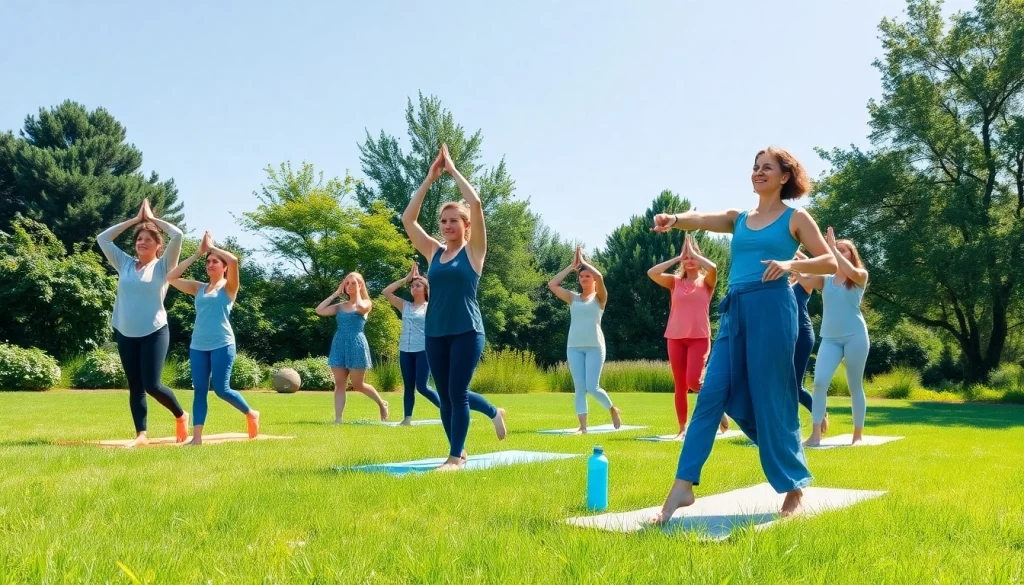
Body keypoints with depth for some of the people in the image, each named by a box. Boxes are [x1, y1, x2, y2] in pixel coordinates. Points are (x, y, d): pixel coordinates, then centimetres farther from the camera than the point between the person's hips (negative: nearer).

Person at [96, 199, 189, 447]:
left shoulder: (163, 265, 0)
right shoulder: (125, 264, 11)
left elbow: (177, 235, -11)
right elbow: (103, 238, 13)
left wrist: (153, 218, 2)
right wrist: (135, 220, 13)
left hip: (154, 333, -5)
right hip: (125, 334, 5)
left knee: (151, 385, -11)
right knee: (135, 387, 5)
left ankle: (181, 416, 13)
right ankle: (141, 434, 7)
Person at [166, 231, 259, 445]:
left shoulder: (228, 287, 2)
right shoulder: (199, 288, 15)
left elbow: (233, 260, -15)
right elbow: (171, 277, 9)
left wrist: (212, 246, -1)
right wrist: (198, 253, 8)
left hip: (222, 345, -5)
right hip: (197, 346, 5)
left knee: (221, 389, -7)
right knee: (199, 390, 0)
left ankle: (251, 414, 17)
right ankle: (197, 437, 0)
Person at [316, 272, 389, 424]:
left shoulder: (366, 303, 2)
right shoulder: (340, 306, 13)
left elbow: (360, 307, -23)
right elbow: (319, 310, 1)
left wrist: (358, 291, -7)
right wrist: (336, 293, 5)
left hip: (356, 346, -4)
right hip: (339, 346, 4)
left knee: (358, 385, 3)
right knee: (340, 385, 0)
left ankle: (382, 403, 26)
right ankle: (338, 419, 0)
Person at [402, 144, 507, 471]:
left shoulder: (473, 250, 0)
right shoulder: (434, 252, 11)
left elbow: (475, 204, -12)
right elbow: (408, 219, 6)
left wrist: (453, 170, -4)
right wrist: (430, 178, 4)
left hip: (467, 331, -5)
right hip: (435, 332, 5)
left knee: (457, 393, -7)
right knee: (445, 396, 9)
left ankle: (456, 456, -1)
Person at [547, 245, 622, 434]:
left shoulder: (599, 297, 5)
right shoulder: (573, 298, 13)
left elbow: (599, 277, -14)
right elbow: (552, 284, 4)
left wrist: (583, 262, 0)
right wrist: (572, 266, 7)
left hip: (594, 346, -3)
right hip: (574, 347, 3)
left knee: (592, 388, -9)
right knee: (580, 388, -1)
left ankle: (613, 409, 18)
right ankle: (582, 426, 0)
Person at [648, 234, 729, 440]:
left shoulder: (706, 282, 4)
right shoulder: (675, 281, 8)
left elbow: (713, 267, -19)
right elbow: (652, 273, -8)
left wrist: (693, 252, -5)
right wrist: (678, 257, -3)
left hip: (699, 338, -2)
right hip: (676, 338, 2)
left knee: (693, 381, -17)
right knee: (680, 386, 3)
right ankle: (682, 429, 10)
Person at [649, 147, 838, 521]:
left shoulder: (795, 218, 7)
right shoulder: (738, 219, 18)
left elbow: (830, 262, 2)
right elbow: (701, 220, -1)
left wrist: (791, 265, -17)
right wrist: (674, 220, -23)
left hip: (772, 308, -5)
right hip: (735, 311, 5)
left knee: (771, 398, -2)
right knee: (712, 394, -3)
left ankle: (794, 488, 13)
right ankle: (683, 486, -5)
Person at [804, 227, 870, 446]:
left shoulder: (861, 276, 3)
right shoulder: (826, 279, 13)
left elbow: (852, 272, -20)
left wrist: (833, 248, -17)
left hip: (855, 336, -2)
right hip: (830, 338, 3)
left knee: (855, 386, 5)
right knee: (820, 382, -13)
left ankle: (858, 434, 14)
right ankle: (816, 433, -12)